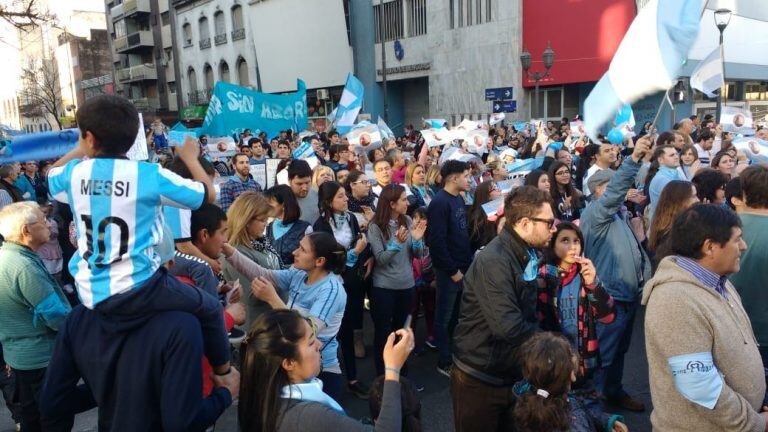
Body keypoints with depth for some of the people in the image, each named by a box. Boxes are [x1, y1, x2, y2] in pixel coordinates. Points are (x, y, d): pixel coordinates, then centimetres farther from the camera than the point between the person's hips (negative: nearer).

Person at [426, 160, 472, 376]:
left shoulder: (459, 199, 9)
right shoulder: (440, 202, -18)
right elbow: (436, 241, -22)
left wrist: (468, 260, 10)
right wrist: (452, 270, -18)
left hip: (463, 266, 8)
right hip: (450, 270, -8)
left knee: (457, 314, 18)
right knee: (444, 317, 5)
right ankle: (445, 362, 17)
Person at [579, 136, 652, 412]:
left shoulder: (617, 213, 16)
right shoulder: (596, 211, -14)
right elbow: (614, 191, -33)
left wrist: (643, 272, 14)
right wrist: (633, 159, -43)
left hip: (627, 293, 10)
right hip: (609, 297, -10)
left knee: (619, 350, 22)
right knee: (604, 353, 0)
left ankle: (614, 391, 36)